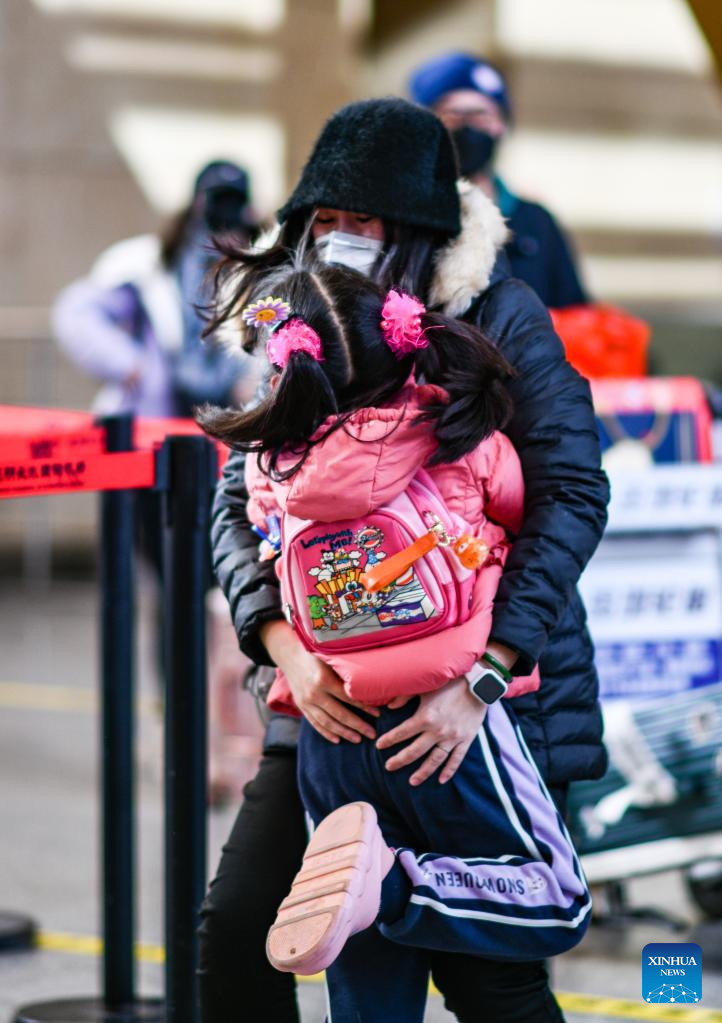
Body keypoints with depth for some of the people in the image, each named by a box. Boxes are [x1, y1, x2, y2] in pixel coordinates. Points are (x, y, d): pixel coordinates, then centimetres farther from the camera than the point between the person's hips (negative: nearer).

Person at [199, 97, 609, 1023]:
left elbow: (573, 496, -16)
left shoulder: (501, 317, -9)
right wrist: (287, 649, -18)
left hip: (500, 682, -4)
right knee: (235, 931, -2)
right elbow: (237, 504, 1)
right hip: (335, 694, 5)